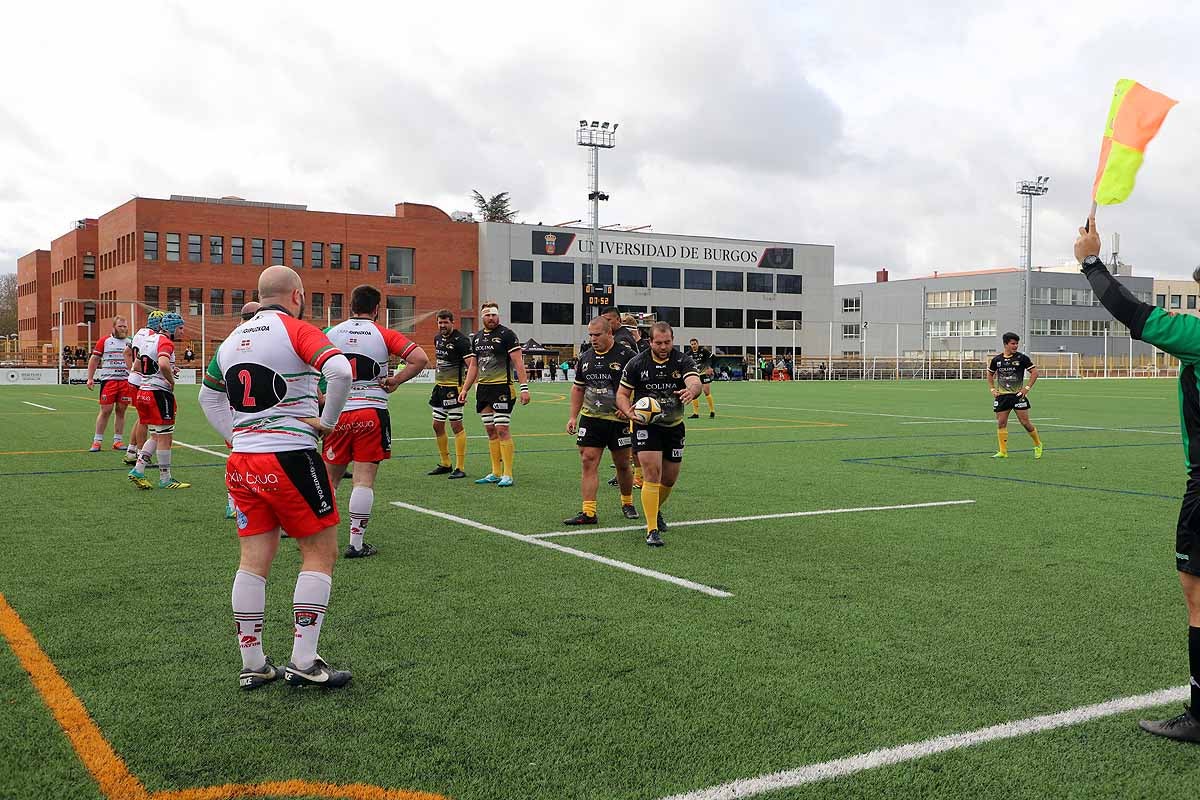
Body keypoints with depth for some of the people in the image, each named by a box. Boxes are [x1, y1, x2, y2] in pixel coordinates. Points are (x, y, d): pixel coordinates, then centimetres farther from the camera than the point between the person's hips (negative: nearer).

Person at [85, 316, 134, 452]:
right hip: (108, 380, -2)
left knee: (121, 411, 5)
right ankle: (97, 441, 5)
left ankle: (118, 441, 11)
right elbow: (94, 359, 9)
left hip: (126, 380, 2)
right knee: (106, 410, -3)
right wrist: (90, 378, 4)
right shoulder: (104, 341, 6)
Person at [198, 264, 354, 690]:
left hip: (241, 460, 7)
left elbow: (208, 396, 27)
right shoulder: (297, 330, -7)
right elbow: (341, 371, -24)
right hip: (290, 457, -7)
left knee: (253, 559, 10)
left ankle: (252, 664, 15)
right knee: (320, 552, 4)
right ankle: (303, 661, 1)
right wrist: (327, 421, -12)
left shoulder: (233, 339, 15)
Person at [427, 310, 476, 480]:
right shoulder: (438, 338, 11)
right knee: (437, 426, 11)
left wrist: (465, 389, -31)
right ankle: (445, 464, 22)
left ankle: (460, 468, -4)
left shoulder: (461, 340, -14)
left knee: (456, 425, -8)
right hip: (439, 386, 9)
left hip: (454, 387, -9)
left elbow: (473, 366, -21)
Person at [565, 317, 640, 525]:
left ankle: (627, 503, 30)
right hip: (590, 418, 4)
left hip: (618, 420, -4)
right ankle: (588, 512, -3)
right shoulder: (585, 358, 9)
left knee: (623, 464, 8)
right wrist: (573, 416, 12)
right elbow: (578, 389, 18)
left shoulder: (626, 355, -8)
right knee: (588, 462, -4)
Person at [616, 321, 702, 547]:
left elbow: (696, 383, -26)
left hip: (674, 427, 3)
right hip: (646, 425, -3)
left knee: (670, 479, 13)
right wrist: (629, 412, -22)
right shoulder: (637, 363, -8)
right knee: (652, 474, -17)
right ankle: (652, 530, -13)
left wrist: (692, 391, -51)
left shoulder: (682, 361, -8)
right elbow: (622, 394, -1)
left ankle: (656, 510, 43)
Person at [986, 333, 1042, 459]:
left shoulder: (1022, 358, -4)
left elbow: (1034, 372, -2)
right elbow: (990, 374, 20)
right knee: (1001, 423, 0)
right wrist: (992, 389, 9)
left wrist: (1027, 388, -9)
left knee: (1025, 422, -4)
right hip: (1001, 396, 3)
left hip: (1018, 395, -3)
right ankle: (1003, 451, 7)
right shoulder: (996, 360, 5)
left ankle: (1038, 444, 18)